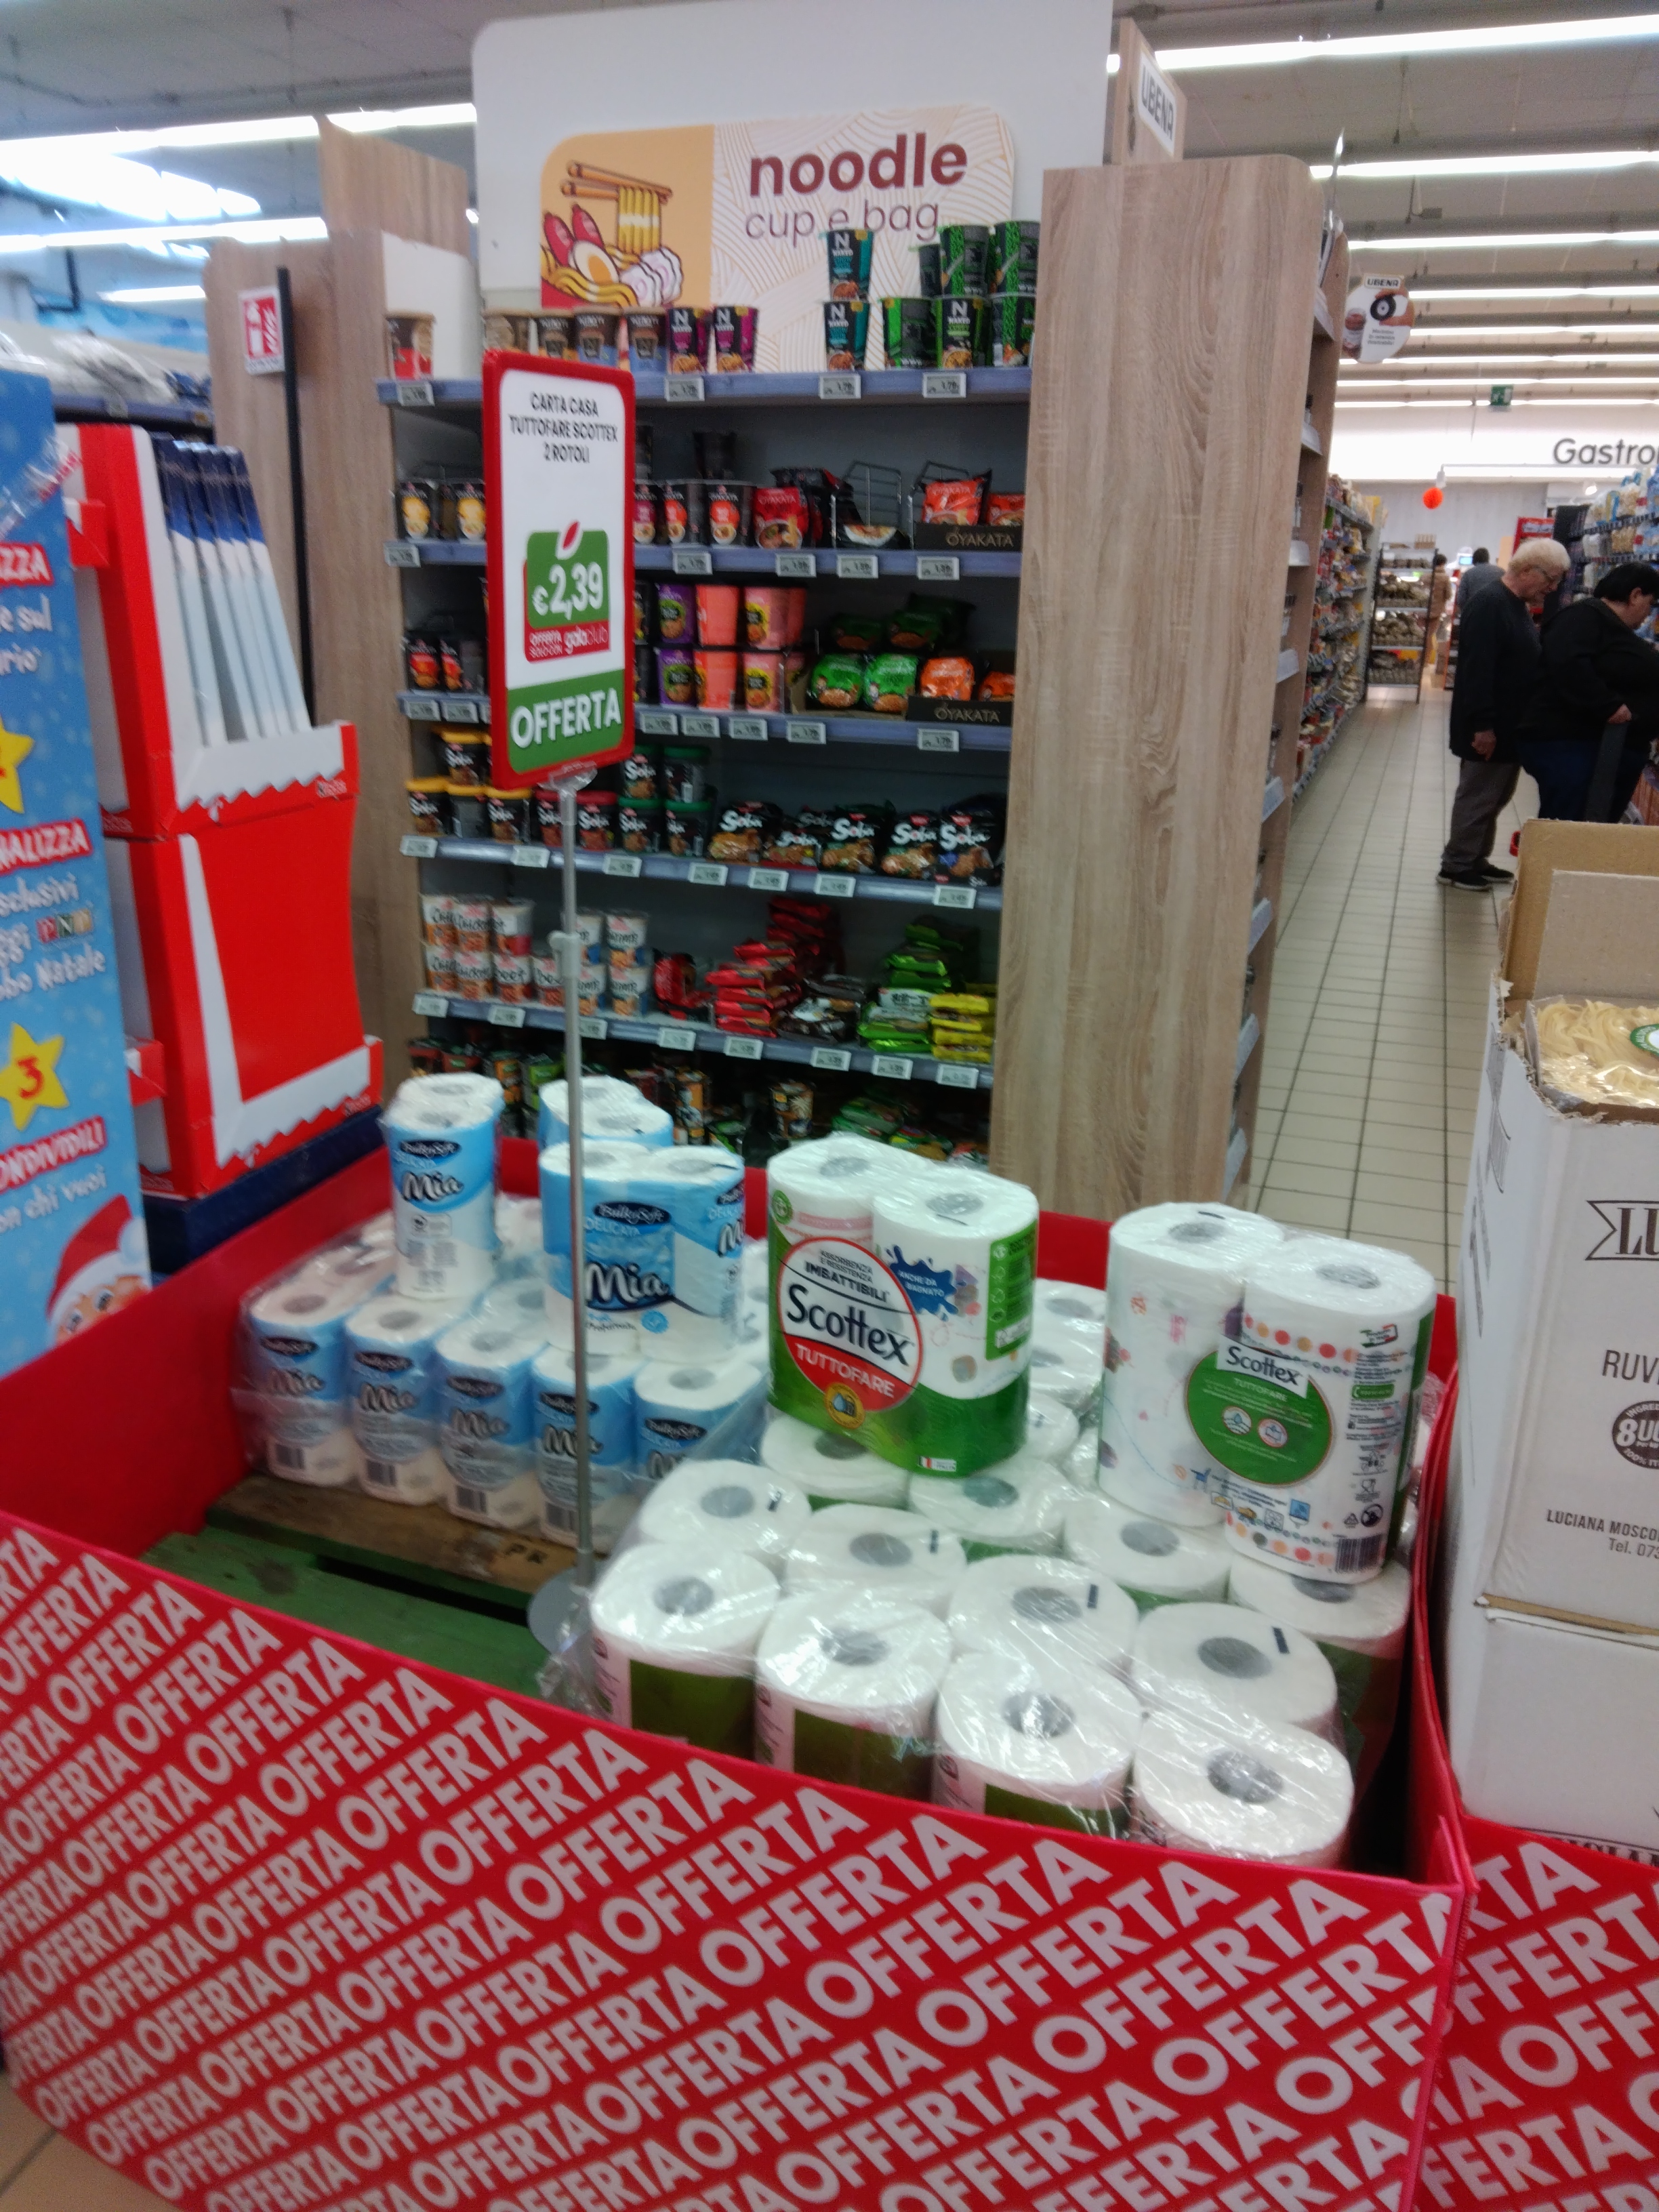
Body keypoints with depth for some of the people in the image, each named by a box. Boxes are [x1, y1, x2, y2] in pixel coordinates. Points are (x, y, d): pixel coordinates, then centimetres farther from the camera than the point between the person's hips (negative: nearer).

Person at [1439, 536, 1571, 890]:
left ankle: (1477, 860, 26)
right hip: (1488, 728, -10)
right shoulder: (1490, 605, -18)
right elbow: (1477, 671, -25)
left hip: (1510, 725, 10)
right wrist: (1483, 725, -28)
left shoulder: (1518, 607, 13)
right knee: (1477, 798, -1)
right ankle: (1455, 865, 9)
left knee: (1496, 797, 16)